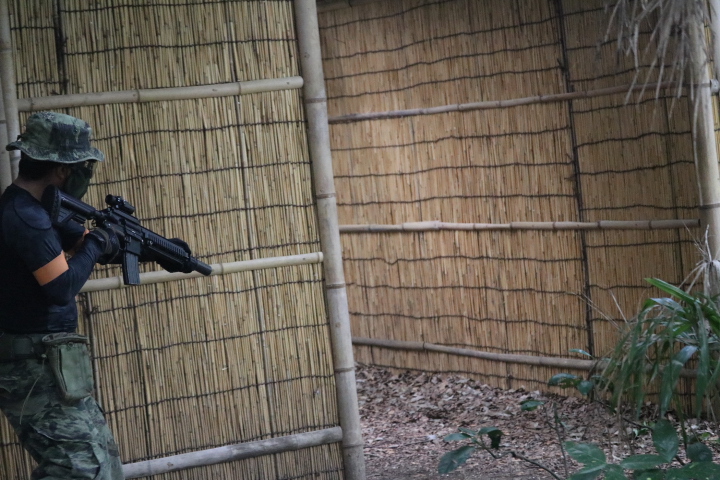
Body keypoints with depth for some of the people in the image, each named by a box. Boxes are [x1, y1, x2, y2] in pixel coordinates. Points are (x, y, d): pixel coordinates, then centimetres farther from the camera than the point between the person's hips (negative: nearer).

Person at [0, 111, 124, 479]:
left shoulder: (41, 209, 10)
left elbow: (83, 242, 21)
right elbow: (63, 288, -25)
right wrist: (95, 245, -9)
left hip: (39, 364, 11)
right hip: (34, 369, -11)